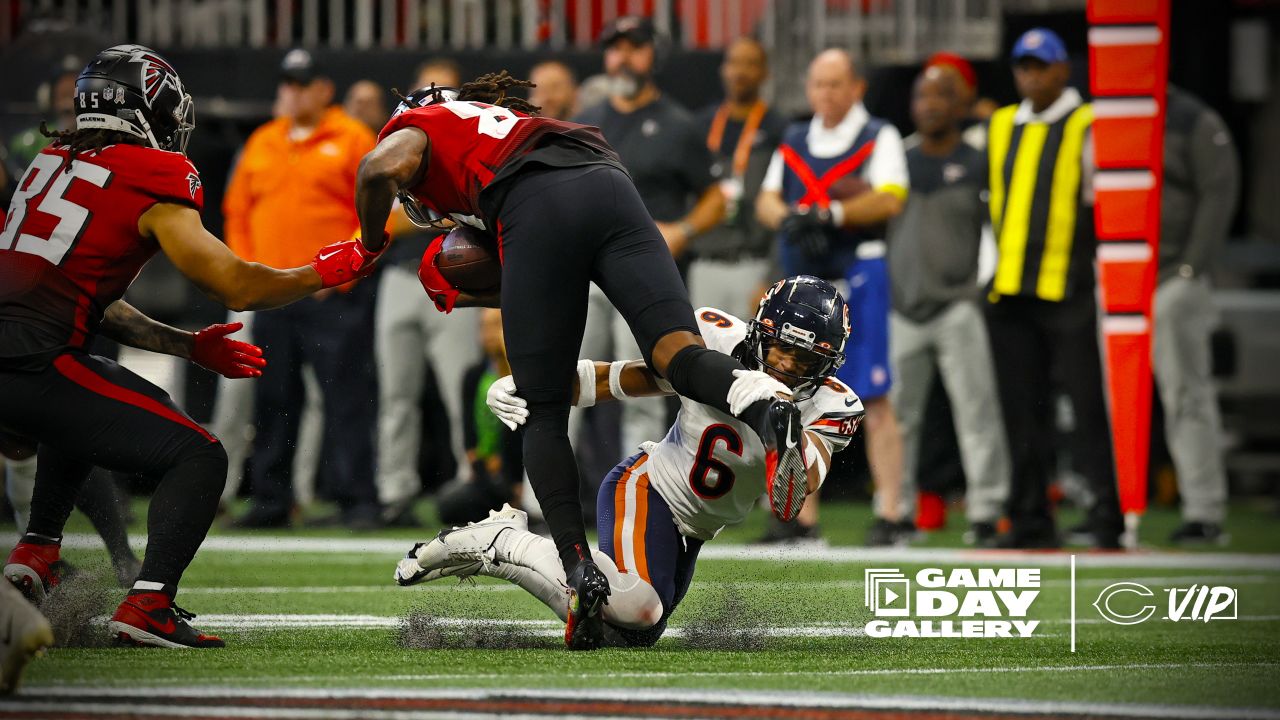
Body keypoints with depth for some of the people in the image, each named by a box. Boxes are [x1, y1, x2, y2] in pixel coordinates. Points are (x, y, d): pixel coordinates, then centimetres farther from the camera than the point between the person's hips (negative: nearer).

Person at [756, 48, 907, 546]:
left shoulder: (879, 137, 2)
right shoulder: (793, 142, 18)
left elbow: (889, 199, -12)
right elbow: (766, 200, 10)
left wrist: (831, 215, -21)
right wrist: (788, 219, -13)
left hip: (857, 273, -5)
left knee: (873, 400, -7)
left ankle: (889, 514, -6)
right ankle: (803, 519, 10)